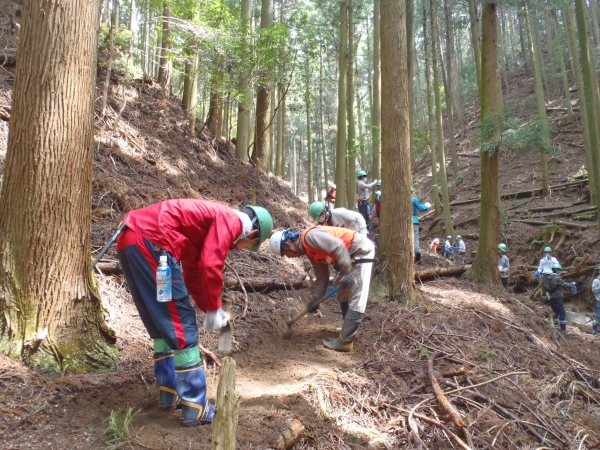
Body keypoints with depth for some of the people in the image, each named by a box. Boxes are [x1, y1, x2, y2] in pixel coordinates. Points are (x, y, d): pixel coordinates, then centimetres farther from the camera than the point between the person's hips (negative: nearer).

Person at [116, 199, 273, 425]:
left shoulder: (214, 218, 25)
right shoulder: (230, 220, -2)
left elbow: (193, 274, 27)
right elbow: (210, 267, -15)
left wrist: (209, 309, 23)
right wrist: (214, 310, -2)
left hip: (130, 240, 10)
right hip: (149, 242, -10)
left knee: (163, 326, 19)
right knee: (182, 327, -3)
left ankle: (169, 394, 28)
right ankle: (195, 407, 5)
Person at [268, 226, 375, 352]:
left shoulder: (310, 236, -20)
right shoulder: (310, 251, 10)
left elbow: (338, 246, -28)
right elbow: (322, 277, 14)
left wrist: (346, 271, -28)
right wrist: (316, 299, 9)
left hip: (361, 250, -10)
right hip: (351, 254, 10)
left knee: (356, 299, -7)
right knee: (343, 297, 19)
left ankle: (345, 341, -5)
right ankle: (350, 331, 33)